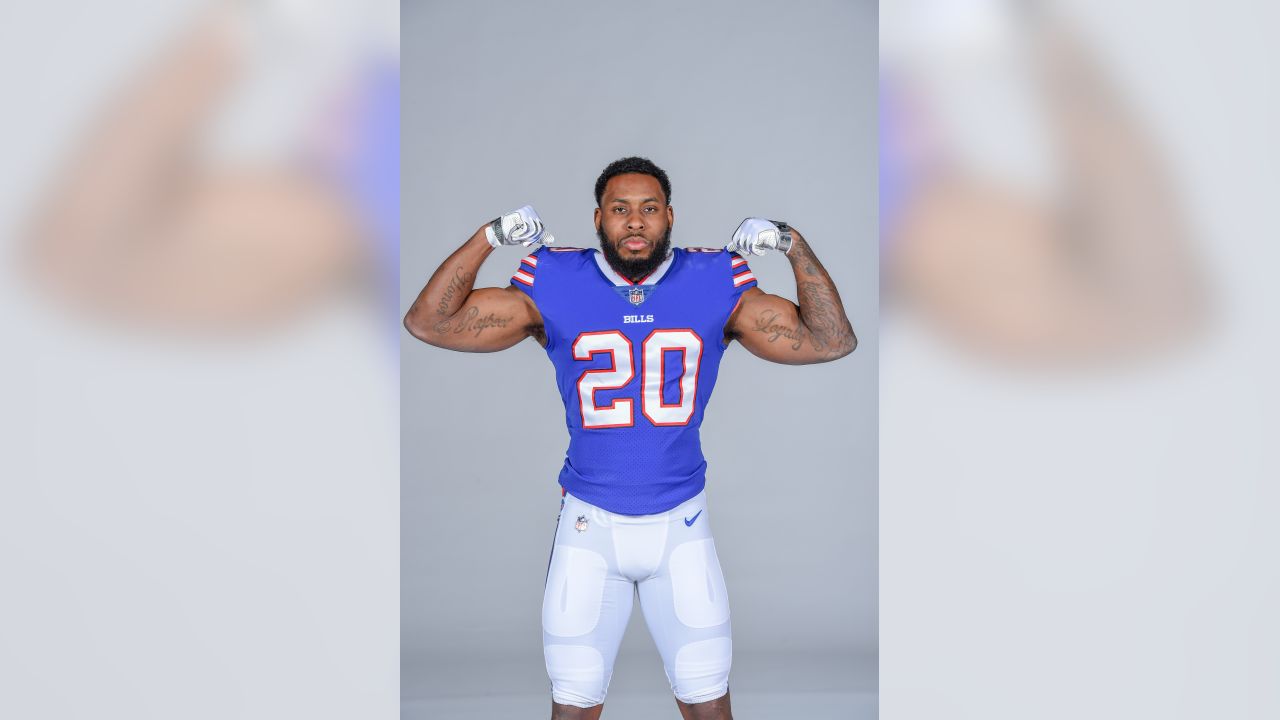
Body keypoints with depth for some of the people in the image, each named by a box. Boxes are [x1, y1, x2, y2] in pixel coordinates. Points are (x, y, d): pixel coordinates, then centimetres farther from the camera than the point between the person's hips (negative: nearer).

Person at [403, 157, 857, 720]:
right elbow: (428, 324, -8)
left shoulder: (716, 285, -4)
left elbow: (831, 342, -6)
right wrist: (487, 238, -18)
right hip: (589, 524, 0)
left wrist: (795, 246, -16)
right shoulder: (555, 287, -6)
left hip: (680, 524, 1)